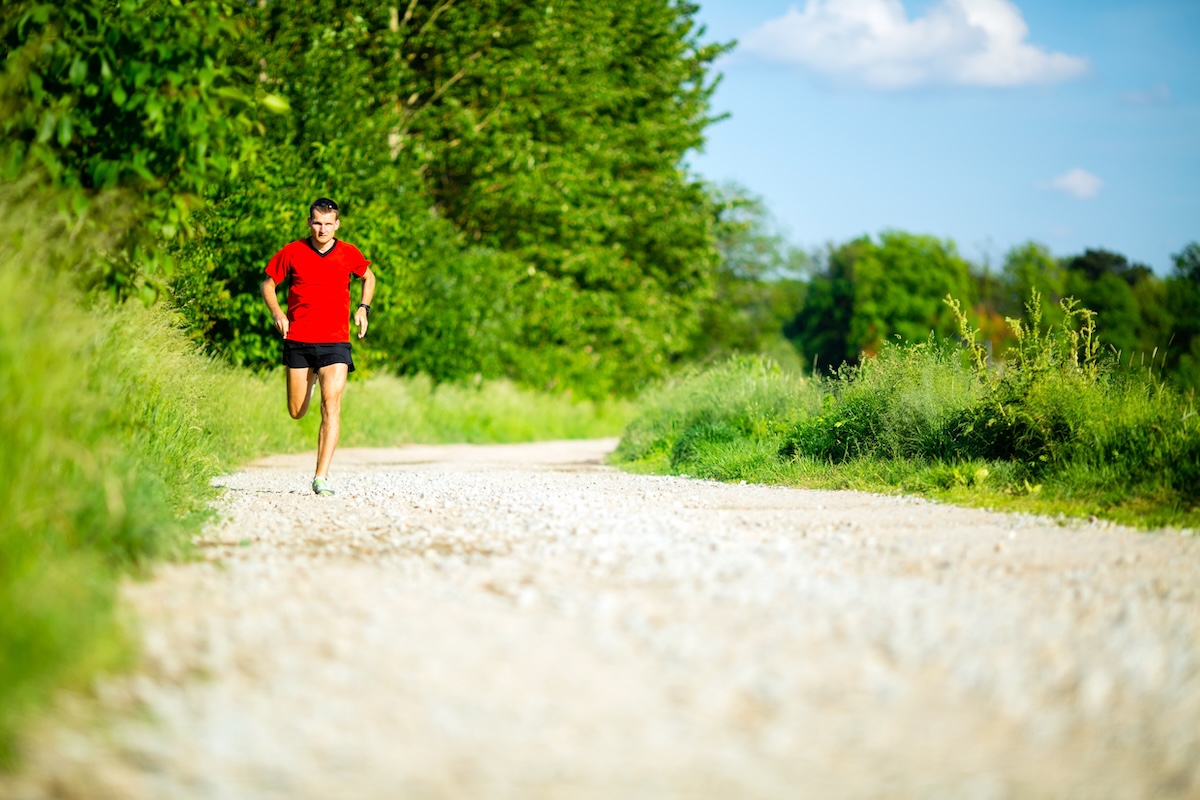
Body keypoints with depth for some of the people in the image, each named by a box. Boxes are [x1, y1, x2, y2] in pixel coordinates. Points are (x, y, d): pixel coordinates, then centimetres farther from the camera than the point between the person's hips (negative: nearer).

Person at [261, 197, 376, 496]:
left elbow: (369, 277, 22)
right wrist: (276, 312, -6)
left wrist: (363, 308, 6)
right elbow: (268, 283, 11)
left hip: (335, 341, -1)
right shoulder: (292, 253, -1)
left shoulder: (349, 254, 2)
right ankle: (310, 379, 49)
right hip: (298, 340, 1)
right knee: (297, 412, 10)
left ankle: (321, 477, -16)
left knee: (331, 405, -16)